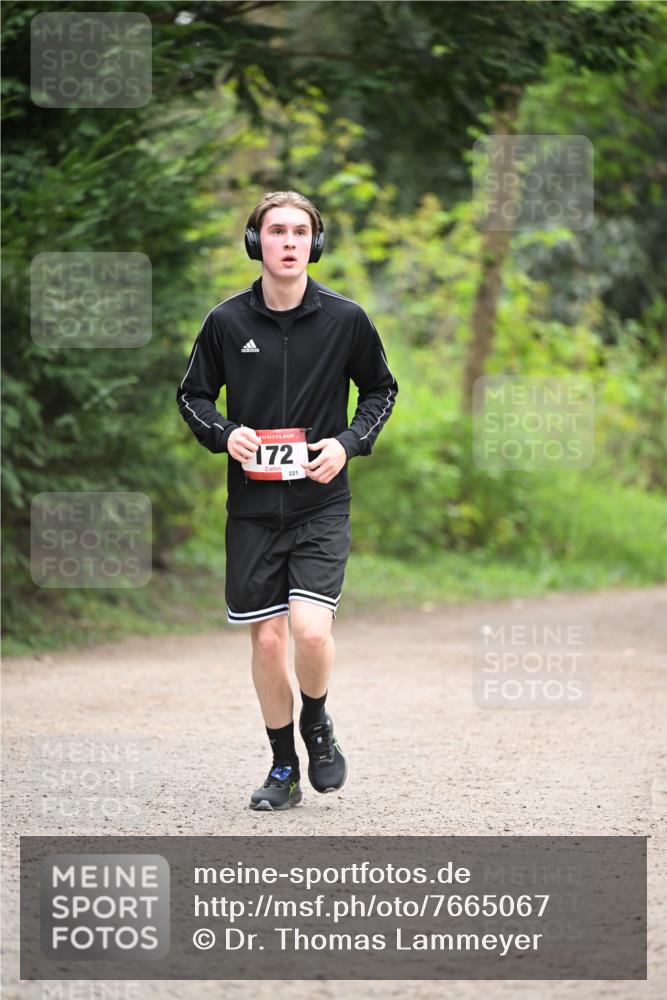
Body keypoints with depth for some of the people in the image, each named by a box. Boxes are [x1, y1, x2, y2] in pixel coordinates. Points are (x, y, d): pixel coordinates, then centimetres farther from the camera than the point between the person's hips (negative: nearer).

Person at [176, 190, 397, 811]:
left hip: (321, 503, -1)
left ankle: (317, 725, 13)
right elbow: (192, 395, 10)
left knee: (311, 630, -17)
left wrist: (349, 443, -5)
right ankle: (283, 768, 21)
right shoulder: (227, 322, -2)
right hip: (252, 505, 2)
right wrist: (225, 434, -9)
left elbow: (381, 389, 11)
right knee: (267, 638, 5)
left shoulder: (345, 319, -3)